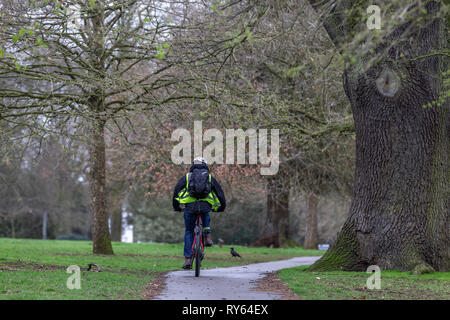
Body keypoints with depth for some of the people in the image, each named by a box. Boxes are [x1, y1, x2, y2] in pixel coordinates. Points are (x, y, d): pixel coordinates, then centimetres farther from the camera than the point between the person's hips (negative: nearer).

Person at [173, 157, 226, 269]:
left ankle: (188, 259, 7)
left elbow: (176, 190, 14)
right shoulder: (210, 178, 22)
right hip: (205, 205, 1)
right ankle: (208, 237, 20)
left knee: (189, 232, 15)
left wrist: (176, 207, 24)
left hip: (190, 206, -1)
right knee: (206, 217, 38)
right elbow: (220, 193, 21)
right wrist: (221, 207, 35)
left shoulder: (187, 177, 21)